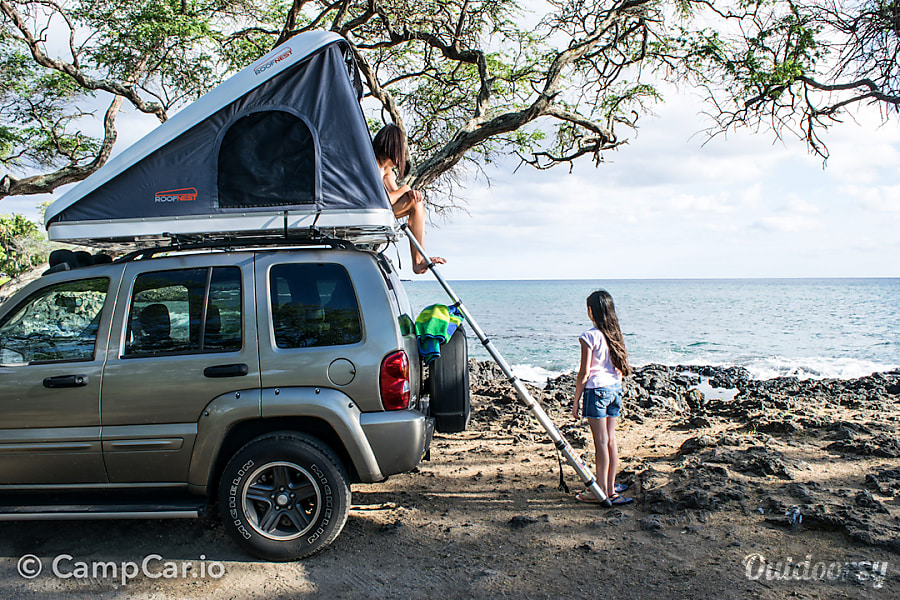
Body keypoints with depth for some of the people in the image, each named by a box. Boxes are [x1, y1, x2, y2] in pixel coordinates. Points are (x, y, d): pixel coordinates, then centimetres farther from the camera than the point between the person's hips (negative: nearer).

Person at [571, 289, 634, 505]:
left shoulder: (589, 336, -13)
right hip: (615, 389, 7)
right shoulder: (616, 334, 7)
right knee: (611, 439, 12)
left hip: (597, 390, -7)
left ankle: (601, 491, 5)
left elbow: (584, 372, -13)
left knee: (601, 442, -2)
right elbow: (620, 367, 13)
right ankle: (610, 488, 20)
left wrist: (576, 400, -5)